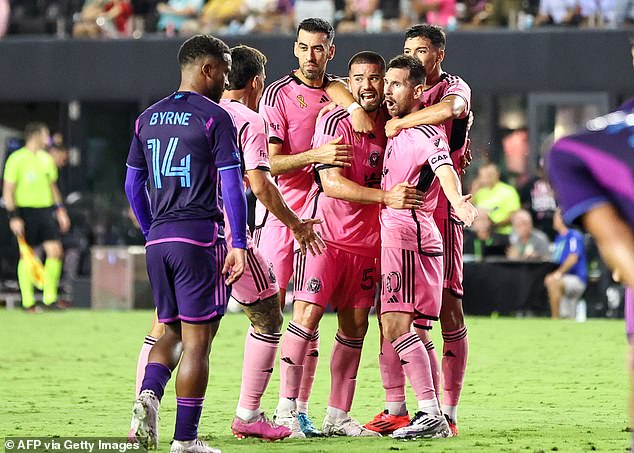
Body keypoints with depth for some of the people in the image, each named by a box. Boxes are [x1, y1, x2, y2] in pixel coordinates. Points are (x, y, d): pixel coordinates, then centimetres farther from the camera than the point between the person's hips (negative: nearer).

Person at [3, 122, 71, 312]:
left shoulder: (46, 159, 12)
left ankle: (50, 298, 6)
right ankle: (28, 301, 7)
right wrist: (13, 217, -15)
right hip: (26, 211, -6)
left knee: (55, 251, -4)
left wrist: (60, 209, 17)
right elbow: (8, 191, -9)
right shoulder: (16, 159, -8)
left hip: (46, 210, 6)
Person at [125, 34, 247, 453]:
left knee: (172, 331, 17)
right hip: (200, 236, -6)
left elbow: (133, 186, 18)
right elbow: (232, 185, -9)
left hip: (158, 241, 6)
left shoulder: (148, 118, 14)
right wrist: (239, 244, -8)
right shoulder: (214, 117, -5)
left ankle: (150, 394, -10)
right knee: (197, 338, -1)